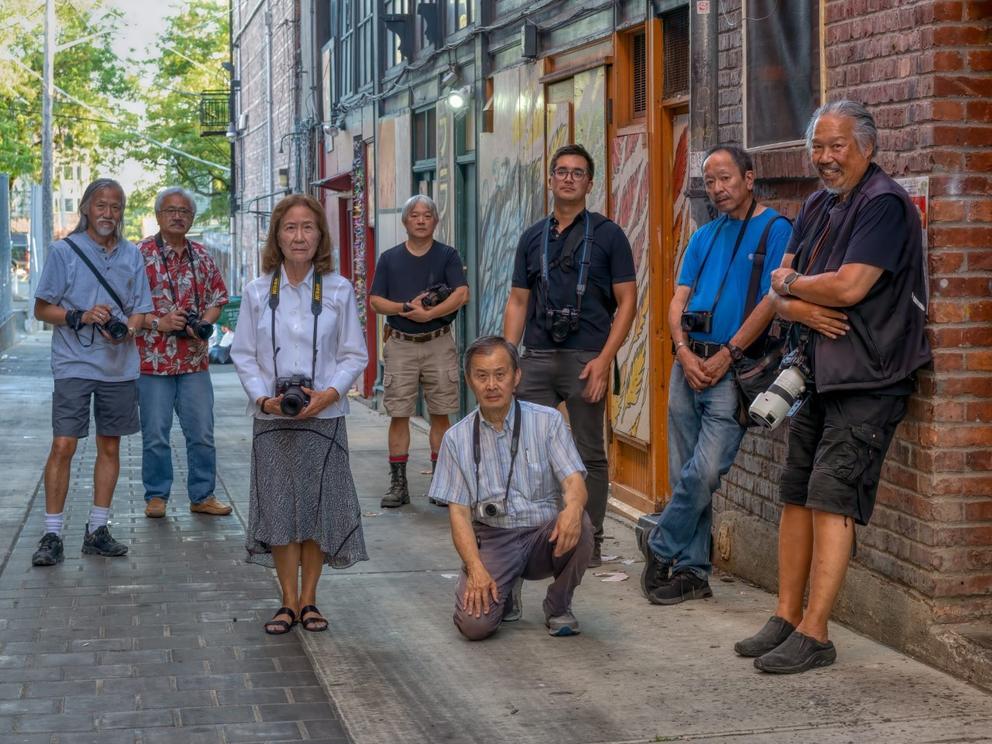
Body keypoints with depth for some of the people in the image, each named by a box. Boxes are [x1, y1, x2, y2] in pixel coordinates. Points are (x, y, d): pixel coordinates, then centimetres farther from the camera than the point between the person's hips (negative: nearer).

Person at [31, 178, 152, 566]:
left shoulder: (132, 255, 10)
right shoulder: (63, 251, -1)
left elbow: (139, 310, 12)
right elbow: (42, 309, 0)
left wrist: (126, 330, -10)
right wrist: (80, 317, -16)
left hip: (119, 367, 4)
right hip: (74, 364, -4)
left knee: (110, 446, 8)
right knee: (63, 445, -9)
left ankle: (97, 531, 18)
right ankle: (52, 536, -3)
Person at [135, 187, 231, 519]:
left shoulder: (202, 256, 10)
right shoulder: (140, 255, -4)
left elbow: (217, 298, 15)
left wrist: (204, 323, -4)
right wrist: (158, 323, -17)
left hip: (196, 361, 4)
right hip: (153, 361, -4)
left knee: (202, 433, 6)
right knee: (155, 435, 3)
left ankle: (202, 495, 16)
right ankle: (156, 496, 15)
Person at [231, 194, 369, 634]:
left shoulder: (338, 290, 1)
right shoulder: (257, 292, 3)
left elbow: (355, 355, 2)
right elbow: (243, 354, 4)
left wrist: (329, 393, -13)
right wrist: (262, 397, -11)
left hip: (323, 416, 0)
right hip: (272, 417, 0)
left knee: (319, 507, 4)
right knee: (279, 509, 2)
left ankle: (308, 599, 16)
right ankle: (289, 601, 13)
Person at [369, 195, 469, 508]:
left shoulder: (447, 255, 4)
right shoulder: (390, 258, 9)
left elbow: (462, 294, -9)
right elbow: (375, 301, 4)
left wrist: (429, 314, -19)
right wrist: (406, 308, -12)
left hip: (439, 344, -1)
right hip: (400, 344, 1)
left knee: (440, 414, 2)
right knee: (399, 415, 1)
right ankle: (398, 483, 6)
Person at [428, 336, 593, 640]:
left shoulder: (547, 421, 1)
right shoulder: (457, 438, 4)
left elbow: (574, 481, -9)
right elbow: (459, 511, 0)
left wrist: (572, 507, -35)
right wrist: (475, 568, -16)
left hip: (544, 535, 0)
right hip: (492, 540, 0)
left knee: (579, 524, -34)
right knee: (474, 624, -25)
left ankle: (558, 606, -4)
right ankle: (507, 589, 14)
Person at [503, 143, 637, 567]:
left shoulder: (607, 235, 2)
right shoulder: (532, 238, 14)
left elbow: (627, 300, -1)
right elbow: (517, 301, 15)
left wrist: (604, 359, -12)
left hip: (586, 359, -3)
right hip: (536, 358, 3)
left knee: (588, 454, 3)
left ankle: (590, 541, 12)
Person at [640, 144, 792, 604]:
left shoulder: (774, 230, -2)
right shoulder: (704, 236, 17)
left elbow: (771, 301, -10)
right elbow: (679, 301, 12)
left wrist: (726, 355, -14)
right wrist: (685, 352, -5)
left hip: (731, 369, -6)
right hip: (688, 365, 6)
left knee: (704, 473, -14)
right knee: (684, 475, 7)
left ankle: (661, 550, 4)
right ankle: (692, 571, 15)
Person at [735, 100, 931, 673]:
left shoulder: (884, 204, -11)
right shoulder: (819, 207, 17)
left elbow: (850, 285, -22)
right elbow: (781, 293, 14)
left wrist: (788, 283, -4)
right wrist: (800, 305, -10)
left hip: (867, 380, -9)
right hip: (817, 375, 9)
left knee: (831, 499, -11)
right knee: (796, 496, 10)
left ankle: (814, 635, -8)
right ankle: (787, 617, 18)